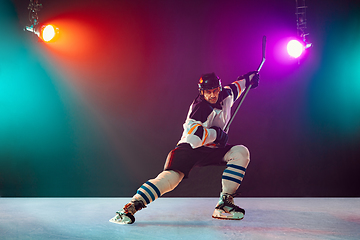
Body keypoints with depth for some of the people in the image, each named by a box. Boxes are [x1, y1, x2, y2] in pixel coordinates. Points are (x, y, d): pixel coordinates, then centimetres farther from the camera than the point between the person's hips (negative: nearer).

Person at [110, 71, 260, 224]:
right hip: (190, 148, -7)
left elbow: (233, 89, 29)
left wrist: (247, 79, 36)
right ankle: (130, 207, -26)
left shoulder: (225, 95, 2)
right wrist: (216, 133, -24)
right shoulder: (201, 107, -23)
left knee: (241, 152, -14)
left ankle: (224, 204, -14)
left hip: (212, 149, 8)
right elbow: (191, 135, -35)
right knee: (171, 176, -31)